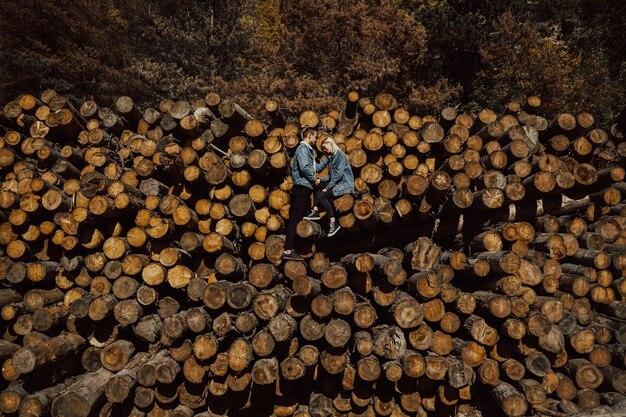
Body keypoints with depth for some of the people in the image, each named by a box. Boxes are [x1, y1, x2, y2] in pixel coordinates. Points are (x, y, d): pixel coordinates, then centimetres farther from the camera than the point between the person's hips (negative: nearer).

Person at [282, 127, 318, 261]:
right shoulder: (303, 148, -10)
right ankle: (287, 250, -12)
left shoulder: (307, 149, 22)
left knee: (296, 219, 9)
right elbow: (305, 167, -22)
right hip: (302, 187, -10)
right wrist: (314, 180, -8)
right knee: (295, 219, -11)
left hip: (304, 188, 10)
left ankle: (290, 249, 12)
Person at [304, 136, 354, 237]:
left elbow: (338, 174, -20)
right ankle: (315, 211, -5)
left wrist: (327, 187, -19)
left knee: (322, 196, -21)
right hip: (335, 182, 9)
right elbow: (319, 167, 1)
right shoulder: (329, 156, 12)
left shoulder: (340, 155, -13)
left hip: (345, 184, -9)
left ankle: (334, 223, -19)